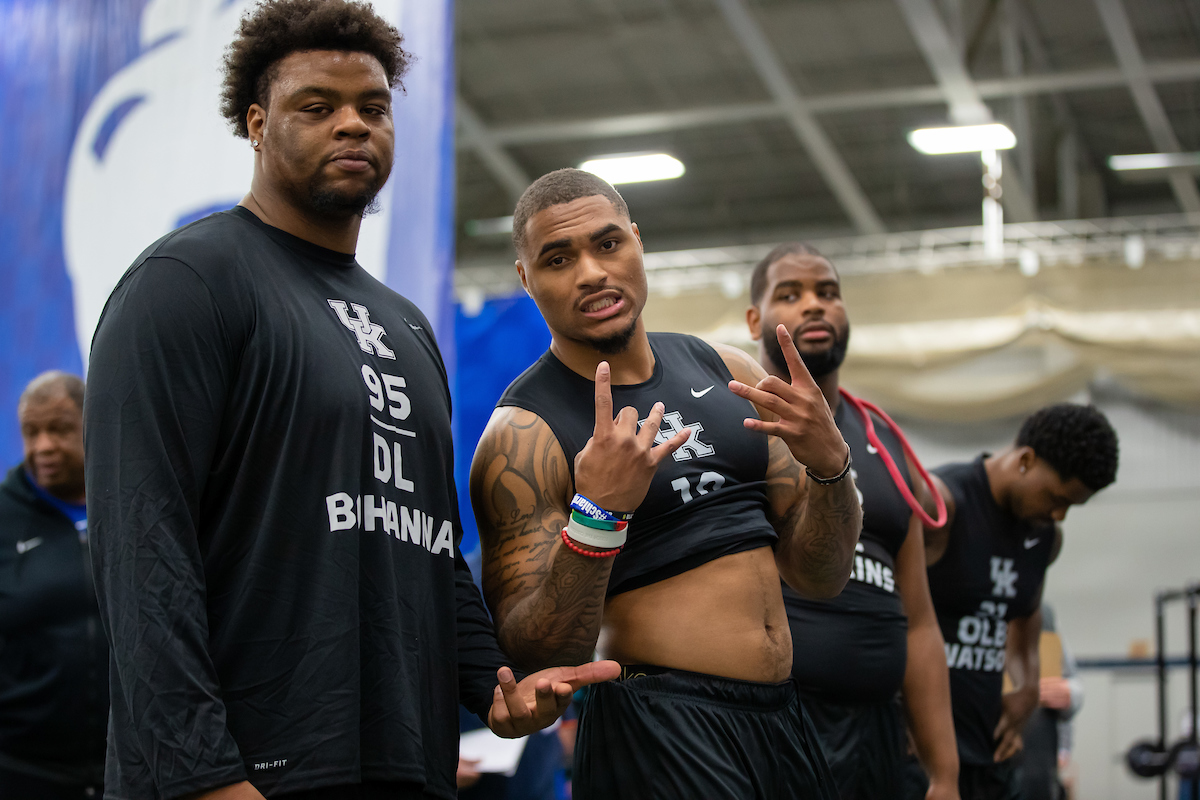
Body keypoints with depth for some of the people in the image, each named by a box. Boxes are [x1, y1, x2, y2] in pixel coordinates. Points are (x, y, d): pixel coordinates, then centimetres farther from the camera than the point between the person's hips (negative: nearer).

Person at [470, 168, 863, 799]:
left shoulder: (728, 374, 7)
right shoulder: (522, 435, -9)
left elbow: (820, 576, 8)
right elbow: (531, 657, -16)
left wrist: (829, 464, -10)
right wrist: (596, 517, -29)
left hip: (781, 718, 6)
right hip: (658, 730, -6)